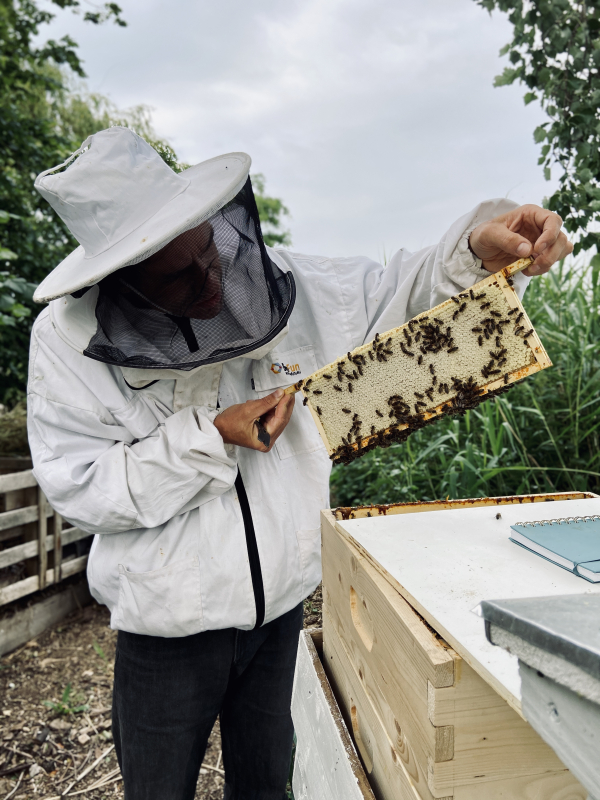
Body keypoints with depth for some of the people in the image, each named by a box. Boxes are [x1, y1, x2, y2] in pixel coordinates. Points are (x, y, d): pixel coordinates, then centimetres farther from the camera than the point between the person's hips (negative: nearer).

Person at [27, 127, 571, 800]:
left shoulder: (269, 280, -9)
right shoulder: (68, 338, -15)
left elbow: (393, 295, -1)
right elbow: (80, 487, -17)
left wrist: (477, 249, -19)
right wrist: (208, 440, -25)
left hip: (282, 601, 3)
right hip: (170, 624, -2)